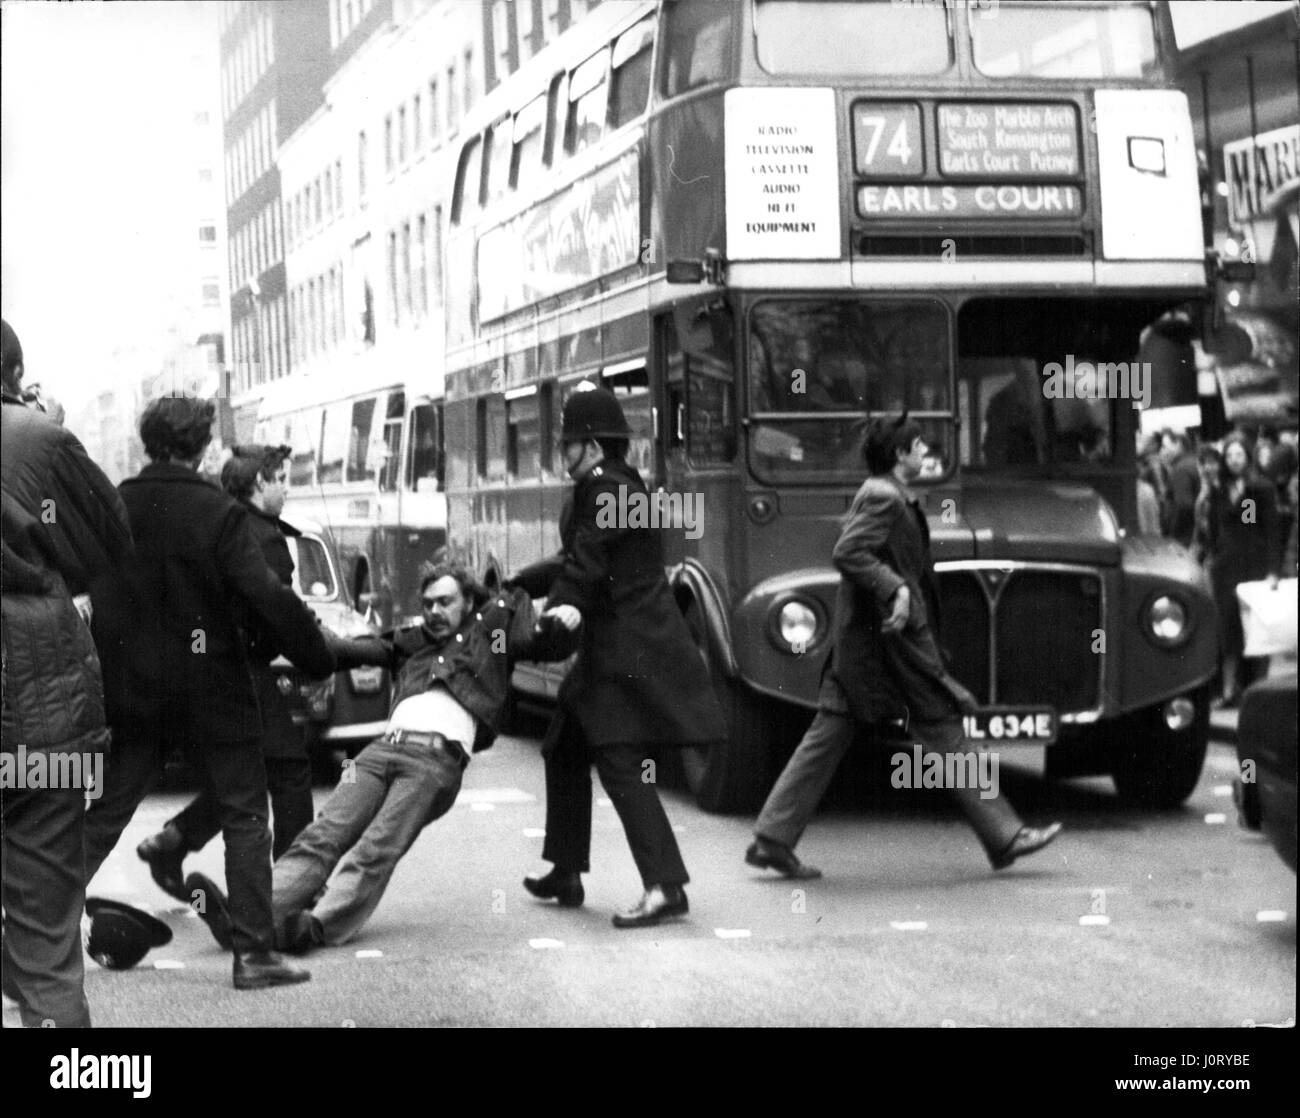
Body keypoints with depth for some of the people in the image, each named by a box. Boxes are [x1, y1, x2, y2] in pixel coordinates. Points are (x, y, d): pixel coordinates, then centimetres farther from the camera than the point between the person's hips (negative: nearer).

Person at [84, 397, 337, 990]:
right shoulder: (219, 515, -15)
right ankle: (253, 951, 2)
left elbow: (92, 596, 8)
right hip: (209, 690, -4)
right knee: (244, 817, 5)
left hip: (131, 690, 4)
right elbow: (269, 599, -19)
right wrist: (318, 658, -8)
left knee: (104, 814, 14)